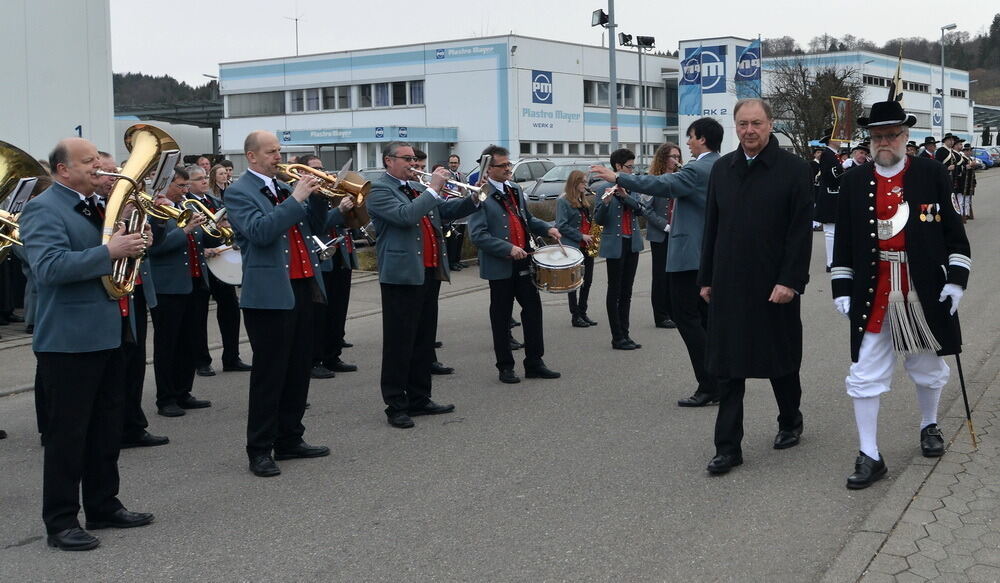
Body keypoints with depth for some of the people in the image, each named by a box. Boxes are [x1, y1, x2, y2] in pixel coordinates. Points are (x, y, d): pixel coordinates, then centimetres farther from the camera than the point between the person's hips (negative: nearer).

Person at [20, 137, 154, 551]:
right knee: (68, 433, -2)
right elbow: (50, 267, -25)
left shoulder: (96, 206, 16)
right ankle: (61, 523, 6)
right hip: (70, 341, -9)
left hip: (108, 335, 9)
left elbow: (121, 245, 25)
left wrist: (135, 241, 3)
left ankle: (104, 505, 27)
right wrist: (109, 252, -27)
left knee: (107, 428, 16)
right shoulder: (43, 210, -11)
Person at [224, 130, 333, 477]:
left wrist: (318, 196, 0)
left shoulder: (284, 187, 17)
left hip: (301, 288, 8)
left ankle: (290, 440, 22)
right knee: (268, 373, -4)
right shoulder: (238, 193, -6)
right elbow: (260, 231, -22)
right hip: (269, 293, -8)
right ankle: (260, 450, 4)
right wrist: (296, 198, -21)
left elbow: (315, 227, 16)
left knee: (299, 370, 12)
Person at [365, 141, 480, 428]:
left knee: (424, 339, 13)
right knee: (399, 342, -3)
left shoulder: (418, 187, 17)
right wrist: (433, 189, -19)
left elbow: (445, 210, 17)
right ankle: (396, 406, 2)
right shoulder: (379, 190, -8)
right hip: (402, 274, -8)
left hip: (430, 272, 8)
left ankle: (419, 399, 22)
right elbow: (405, 215, -23)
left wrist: (473, 200, 1)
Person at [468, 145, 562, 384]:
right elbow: (478, 234, -18)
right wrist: (508, 249, -24)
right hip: (500, 266, -6)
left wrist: (546, 228, 6)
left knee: (533, 309, 7)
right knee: (501, 317, 5)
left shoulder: (514, 189, 11)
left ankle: (534, 363, 16)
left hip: (524, 261, 7)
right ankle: (505, 367, 16)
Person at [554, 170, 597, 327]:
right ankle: (575, 316, 5)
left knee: (587, 281, 8)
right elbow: (561, 226, -14)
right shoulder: (563, 201, -7)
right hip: (573, 247, -7)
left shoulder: (584, 201, 16)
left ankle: (582, 313, 18)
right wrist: (581, 236, -17)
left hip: (587, 246, 7)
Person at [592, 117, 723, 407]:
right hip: (712, 255, 9)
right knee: (707, 317, 14)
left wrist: (618, 178, -20)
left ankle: (709, 386, -6)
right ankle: (720, 380, 18)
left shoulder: (697, 170, -16)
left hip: (690, 254, -9)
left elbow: (661, 185, -24)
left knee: (686, 317, -5)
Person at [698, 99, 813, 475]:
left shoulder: (794, 169, -5)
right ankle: (728, 447, 7)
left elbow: (801, 230, -9)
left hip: (775, 285, -3)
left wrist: (790, 281, -16)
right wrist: (706, 279, 8)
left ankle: (790, 423, 36)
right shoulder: (722, 169, 8)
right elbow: (712, 227, 11)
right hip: (729, 285, 3)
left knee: (782, 360, 13)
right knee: (728, 366, 2)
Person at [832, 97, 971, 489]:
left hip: (923, 295, 0)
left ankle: (929, 426, 43)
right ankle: (869, 456, 7)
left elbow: (953, 232, 2)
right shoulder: (854, 182, 2)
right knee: (865, 377, -2)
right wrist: (842, 289, 2)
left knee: (928, 368, 17)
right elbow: (844, 241, 6)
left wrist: (955, 279, -5)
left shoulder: (933, 175, -1)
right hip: (872, 298, 0)